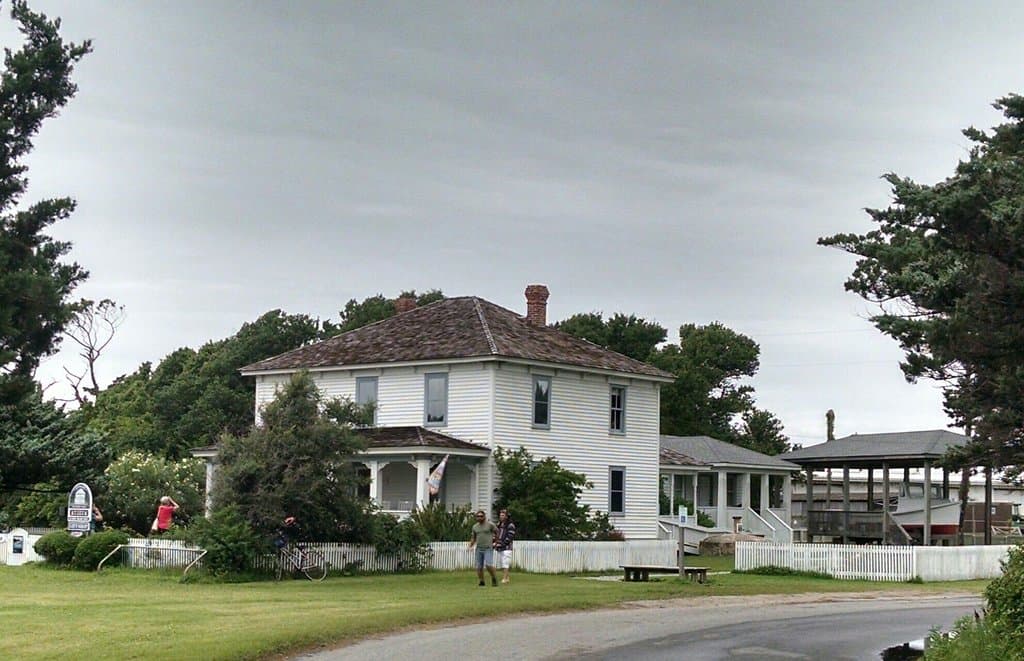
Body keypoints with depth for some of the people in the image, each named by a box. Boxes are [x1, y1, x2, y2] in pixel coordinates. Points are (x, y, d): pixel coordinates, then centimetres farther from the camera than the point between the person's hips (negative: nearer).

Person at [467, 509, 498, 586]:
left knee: (489, 565, -18)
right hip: (479, 549, 5)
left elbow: (497, 532, 8)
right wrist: (470, 545, 5)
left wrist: (495, 542, 6)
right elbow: (473, 538, 20)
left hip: (488, 549, -5)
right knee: (479, 567, 0)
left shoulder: (490, 524, -3)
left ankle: (494, 578, 4)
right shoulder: (475, 527, 11)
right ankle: (481, 582, 12)